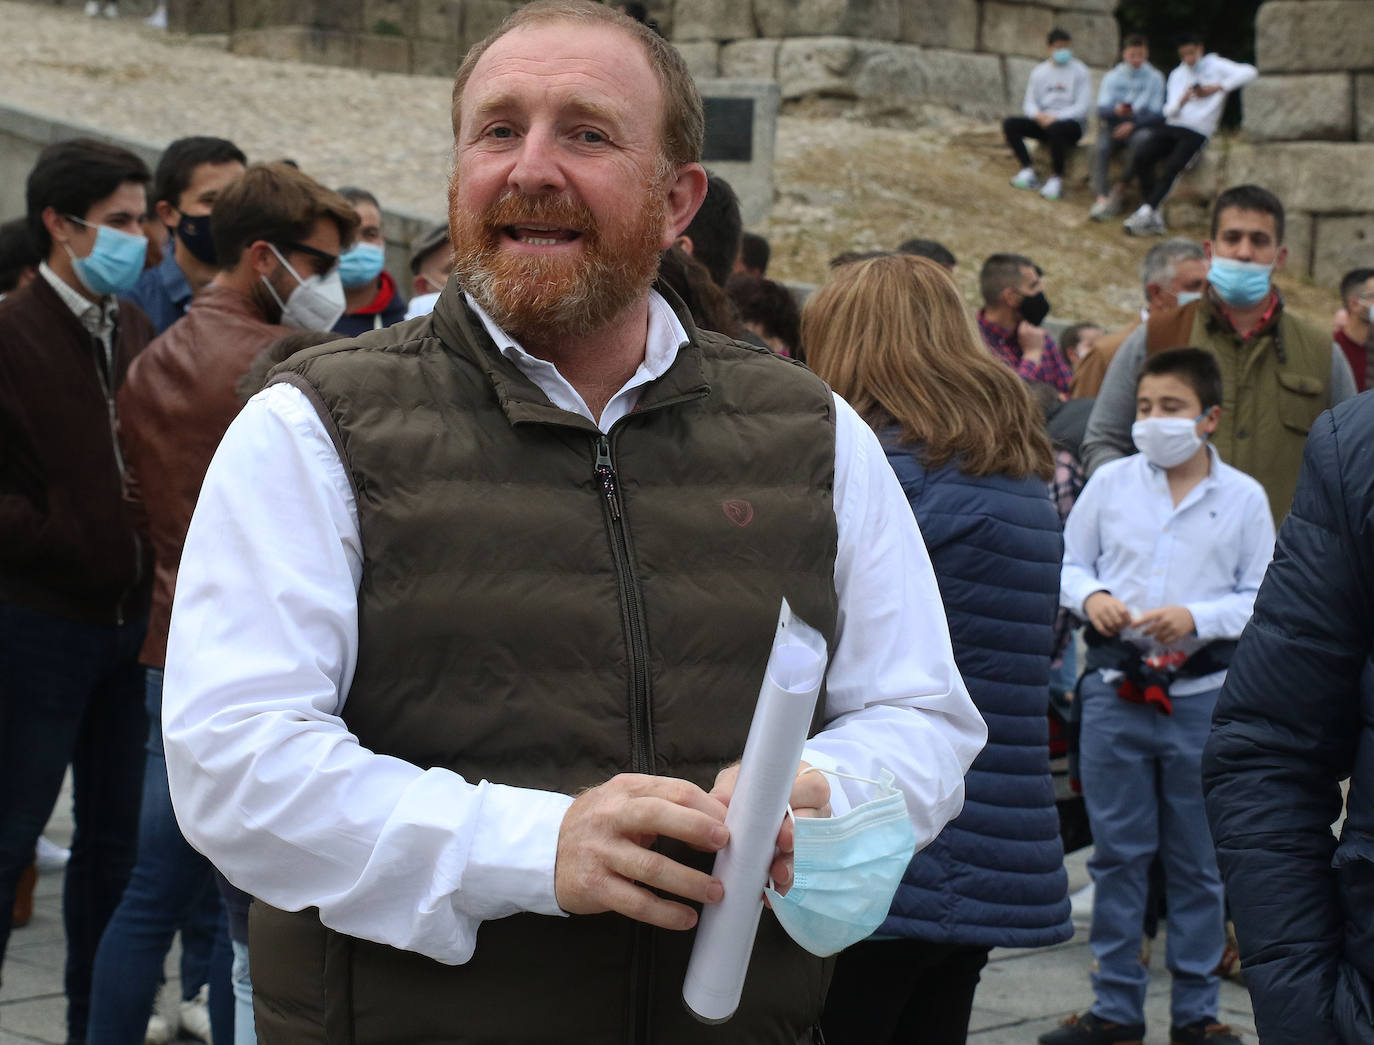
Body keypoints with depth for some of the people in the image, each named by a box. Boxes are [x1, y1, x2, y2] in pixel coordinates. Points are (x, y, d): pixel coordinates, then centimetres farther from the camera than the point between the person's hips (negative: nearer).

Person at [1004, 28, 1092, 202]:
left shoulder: (1080, 72, 0)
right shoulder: (1039, 72, 13)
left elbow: (1083, 105, -9)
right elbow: (1029, 103, 9)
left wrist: (1057, 117, -23)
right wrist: (1038, 115, -17)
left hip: (1072, 124, -5)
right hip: (1042, 121, 5)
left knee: (1055, 128, -40)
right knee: (1010, 124, -18)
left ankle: (1057, 179, -28)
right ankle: (1028, 171, -21)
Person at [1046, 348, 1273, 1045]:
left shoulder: (1243, 498, 0)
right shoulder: (1111, 483, 4)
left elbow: (1262, 597, 0)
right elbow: (1068, 562, 10)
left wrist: (1196, 617, -15)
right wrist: (1091, 596, -10)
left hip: (1202, 693, -1)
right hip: (1115, 687, 1)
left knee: (1199, 862, 6)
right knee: (1116, 853, 7)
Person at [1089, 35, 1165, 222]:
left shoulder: (1155, 78, 5)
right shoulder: (1112, 77, 10)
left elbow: (1158, 115, -3)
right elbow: (1102, 109, -3)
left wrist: (1133, 124, -17)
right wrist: (1116, 110, -27)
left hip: (1142, 126, -1)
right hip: (1114, 125, 1)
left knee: (1140, 139, -37)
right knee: (1101, 147, -31)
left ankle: (1118, 190, -33)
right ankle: (1102, 197, -41)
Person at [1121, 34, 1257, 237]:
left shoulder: (1216, 66, 6)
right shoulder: (1177, 74, 20)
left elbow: (1249, 72, -11)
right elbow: (1169, 111, 10)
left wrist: (1216, 88, -16)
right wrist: (1180, 102, -15)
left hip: (1197, 132, -4)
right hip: (1171, 126, 4)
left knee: (1173, 166, -30)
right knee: (1142, 155, -23)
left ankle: (1146, 213, -27)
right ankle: (1153, 217, -22)